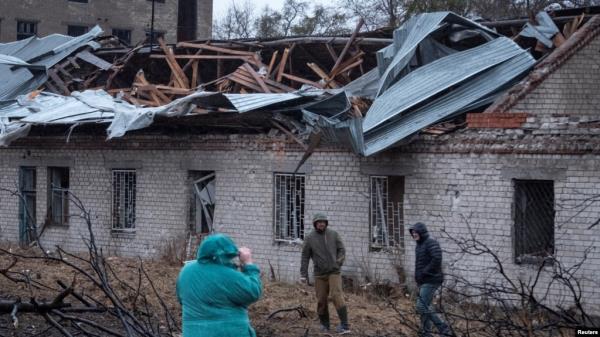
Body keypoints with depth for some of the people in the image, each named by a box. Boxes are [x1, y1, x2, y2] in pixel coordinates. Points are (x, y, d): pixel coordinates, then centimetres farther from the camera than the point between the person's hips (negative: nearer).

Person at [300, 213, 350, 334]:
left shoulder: (333, 234, 2)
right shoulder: (310, 238, 1)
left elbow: (341, 250, 7)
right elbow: (305, 257, 3)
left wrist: (338, 262, -8)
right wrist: (303, 274, -1)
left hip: (334, 272, -1)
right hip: (319, 274, 1)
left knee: (336, 296, -15)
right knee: (321, 300, 4)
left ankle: (344, 325, -16)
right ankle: (324, 324, 22)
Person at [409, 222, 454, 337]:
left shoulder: (431, 243, -13)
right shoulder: (419, 245, 16)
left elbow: (437, 259, -25)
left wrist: (424, 272, -21)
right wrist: (418, 276, 12)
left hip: (430, 281, -10)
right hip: (423, 281, 10)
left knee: (422, 307, -14)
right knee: (424, 307, 12)